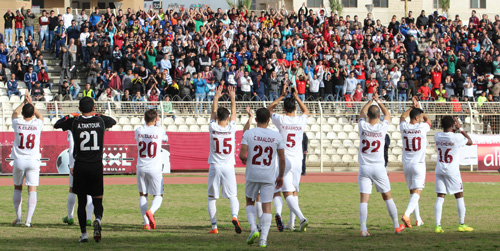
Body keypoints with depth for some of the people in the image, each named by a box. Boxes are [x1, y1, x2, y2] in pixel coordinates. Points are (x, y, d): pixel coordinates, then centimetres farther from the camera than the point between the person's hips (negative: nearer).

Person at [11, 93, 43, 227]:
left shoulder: (18, 123, -2)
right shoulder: (37, 124, -2)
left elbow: (15, 113, 23)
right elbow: (40, 116, 24)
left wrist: (24, 102, 30)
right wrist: (31, 103, 29)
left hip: (19, 161, 1)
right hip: (33, 161, -1)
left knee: (17, 188, 17)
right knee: (32, 190, -3)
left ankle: (18, 218, 18)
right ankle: (28, 220, -11)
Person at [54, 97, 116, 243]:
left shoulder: (74, 122, -4)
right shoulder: (100, 121, 0)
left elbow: (56, 125, 13)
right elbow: (113, 122, 23)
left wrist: (69, 116, 26)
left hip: (80, 166, 0)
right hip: (97, 166, 0)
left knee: (81, 201, 9)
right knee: (97, 200, 7)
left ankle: (84, 233, 7)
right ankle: (98, 220, -23)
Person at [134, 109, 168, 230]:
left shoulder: (138, 131, 0)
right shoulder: (159, 130, -6)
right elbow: (165, 139, 16)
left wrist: (153, 124, 27)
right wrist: (157, 123, 27)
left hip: (141, 169, 2)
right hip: (155, 169, -2)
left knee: (142, 195, 14)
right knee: (158, 195, 7)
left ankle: (146, 222, 4)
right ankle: (151, 211, -24)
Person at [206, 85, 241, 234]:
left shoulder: (213, 128, -3)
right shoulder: (231, 129, -3)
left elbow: (213, 112, 13)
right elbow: (234, 113, 13)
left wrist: (216, 97, 26)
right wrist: (232, 98, 25)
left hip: (214, 167, 0)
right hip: (228, 167, 0)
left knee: (212, 198, 8)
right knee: (233, 196, 6)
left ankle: (214, 226, 4)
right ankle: (234, 216, -23)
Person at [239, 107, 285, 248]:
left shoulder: (248, 134, -6)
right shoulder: (276, 136, 0)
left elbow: (242, 155, -13)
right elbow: (282, 159, 4)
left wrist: (244, 160, 11)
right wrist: (281, 176, 15)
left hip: (252, 175, -1)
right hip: (269, 177, 1)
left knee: (250, 202, 20)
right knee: (267, 206, 3)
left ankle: (254, 229, 1)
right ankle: (263, 239, -4)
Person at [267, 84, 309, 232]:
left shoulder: (281, 120, -7)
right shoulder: (301, 121, 1)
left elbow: (269, 109, 14)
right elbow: (306, 111, 26)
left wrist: (282, 96, 16)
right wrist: (296, 97, 26)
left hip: (284, 160, -4)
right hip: (297, 161, 4)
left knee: (288, 193, -9)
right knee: (294, 191, 17)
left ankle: (301, 218, -29)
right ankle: (291, 223, 18)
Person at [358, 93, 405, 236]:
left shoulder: (363, 126, -4)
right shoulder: (382, 127, -5)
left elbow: (362, 112, 19)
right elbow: (387, 114, 17)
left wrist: (371, 101, 23)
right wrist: (378, 101, 24)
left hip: (364, 168, 0)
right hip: (378, 168, 0)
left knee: (363, 199, -5)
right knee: (387, 197, 12)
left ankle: (363, 229, -15)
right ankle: (396, 226, 20)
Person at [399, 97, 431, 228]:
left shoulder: (404, 127, 0)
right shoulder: (422, 127, -9)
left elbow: (402, 117, 25)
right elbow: (428, 120, 17)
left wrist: (413, 107, 27)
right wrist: (418, 108, 23)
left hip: (406, 165, 5)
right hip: (419, 164, -5)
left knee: (412, 192, 16)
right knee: (417, 192, -9)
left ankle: (418, 219, 21)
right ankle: (406, 215, -29)